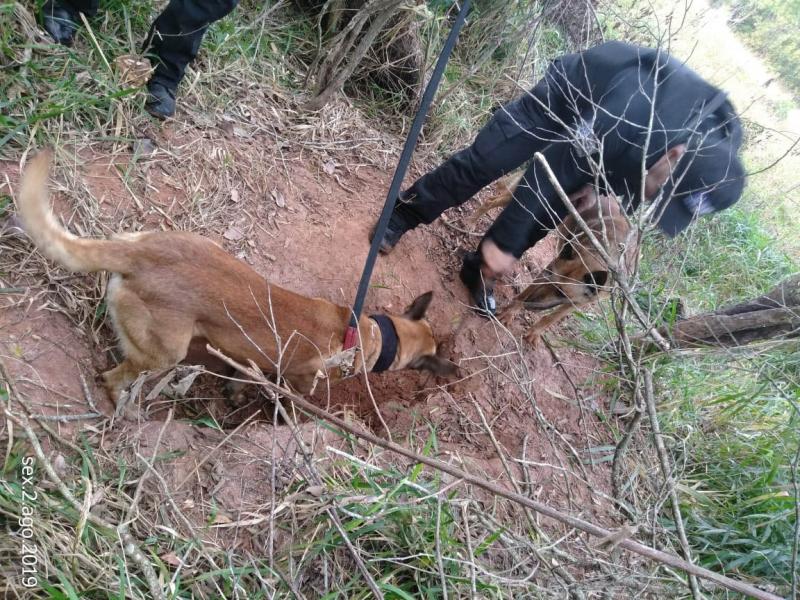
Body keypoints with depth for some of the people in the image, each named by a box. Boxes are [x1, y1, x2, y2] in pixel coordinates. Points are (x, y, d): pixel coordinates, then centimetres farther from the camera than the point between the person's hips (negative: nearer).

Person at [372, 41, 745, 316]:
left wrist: (601, 188, -26)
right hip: (565, 95, -4)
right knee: (483, 161, -8)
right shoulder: (632, 116, -47)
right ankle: (402, 216, 10)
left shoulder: (722, 144, -28)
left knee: (548, 214, -1)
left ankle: (480, 271, 18)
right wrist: (503, 240, -33)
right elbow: (551, 168, -37)